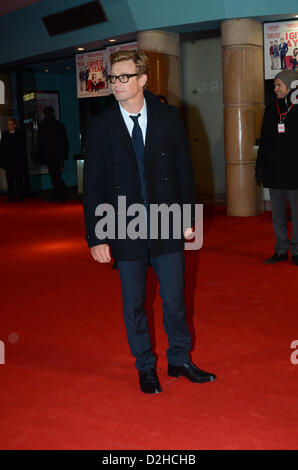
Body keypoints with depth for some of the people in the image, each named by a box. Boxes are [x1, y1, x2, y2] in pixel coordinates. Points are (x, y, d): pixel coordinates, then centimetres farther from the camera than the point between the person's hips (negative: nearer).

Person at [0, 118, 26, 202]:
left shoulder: (20, 134, 1)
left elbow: (23, 148, -1)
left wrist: (23, 160, -7)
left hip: (18, 161, -2)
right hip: (8, 161, 3)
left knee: (19, 179, 1)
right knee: (10, 180, 2)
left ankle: (20, 196, 7)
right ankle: (11, 197, 6)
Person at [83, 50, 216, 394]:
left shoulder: (168, 118, 0)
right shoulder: (101, 126, -2)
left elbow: (184, 170, 4)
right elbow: (93, 187, -3)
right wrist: (96, 237, -7)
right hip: (125, 232, 0)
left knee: (174, 300, 11)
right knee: (134, 305, 11)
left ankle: (179, 360, 32)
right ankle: (145, 367, 30)